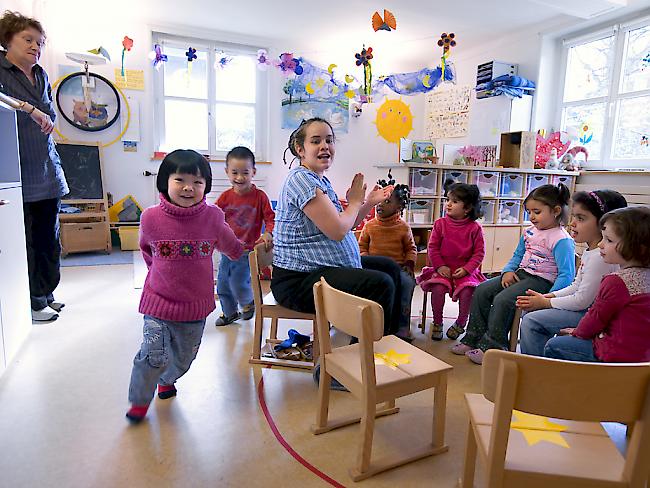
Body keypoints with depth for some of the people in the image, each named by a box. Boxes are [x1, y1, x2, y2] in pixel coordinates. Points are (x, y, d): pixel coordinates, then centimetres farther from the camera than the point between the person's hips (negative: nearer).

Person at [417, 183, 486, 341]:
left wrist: (466, 269, -13)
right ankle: (437, 323, -2)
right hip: (443, 269, 1)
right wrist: (440, 266, -9)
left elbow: (479, 252, -2)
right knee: (438, 288, -25)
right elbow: (432, 247, 2)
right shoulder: (440, 223, 1)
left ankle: (460, 323, 4)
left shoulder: (474, 227, -2)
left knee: (467, 290, -25)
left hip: (465, 270, -1)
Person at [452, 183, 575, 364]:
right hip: (520, 274, 9)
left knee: (502, 300, -26)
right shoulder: (529, 232, 10)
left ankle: (492, 346, -9)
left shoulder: (562, 240, -15)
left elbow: (566, 275, -19)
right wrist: (508, 271, 2)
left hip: (541, 281, -8)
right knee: (481, 291, -3)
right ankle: (475, 337, 5)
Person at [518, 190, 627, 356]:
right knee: (529, 313, 11)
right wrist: (547, 296, 2)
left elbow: (582, 300, -23)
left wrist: (545, 302, -13)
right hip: (585, 308, 10)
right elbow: (576, 286, 15)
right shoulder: (590, 251, 9)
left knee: (531, 321, -16)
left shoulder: (600, 257, -24)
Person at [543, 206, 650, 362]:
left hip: (617, 355, -9)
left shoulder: (616, 281, -27)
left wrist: (578, 332, 6)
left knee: (553, 347, 3)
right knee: (563, 337, 23)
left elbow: (596, 318, -14)